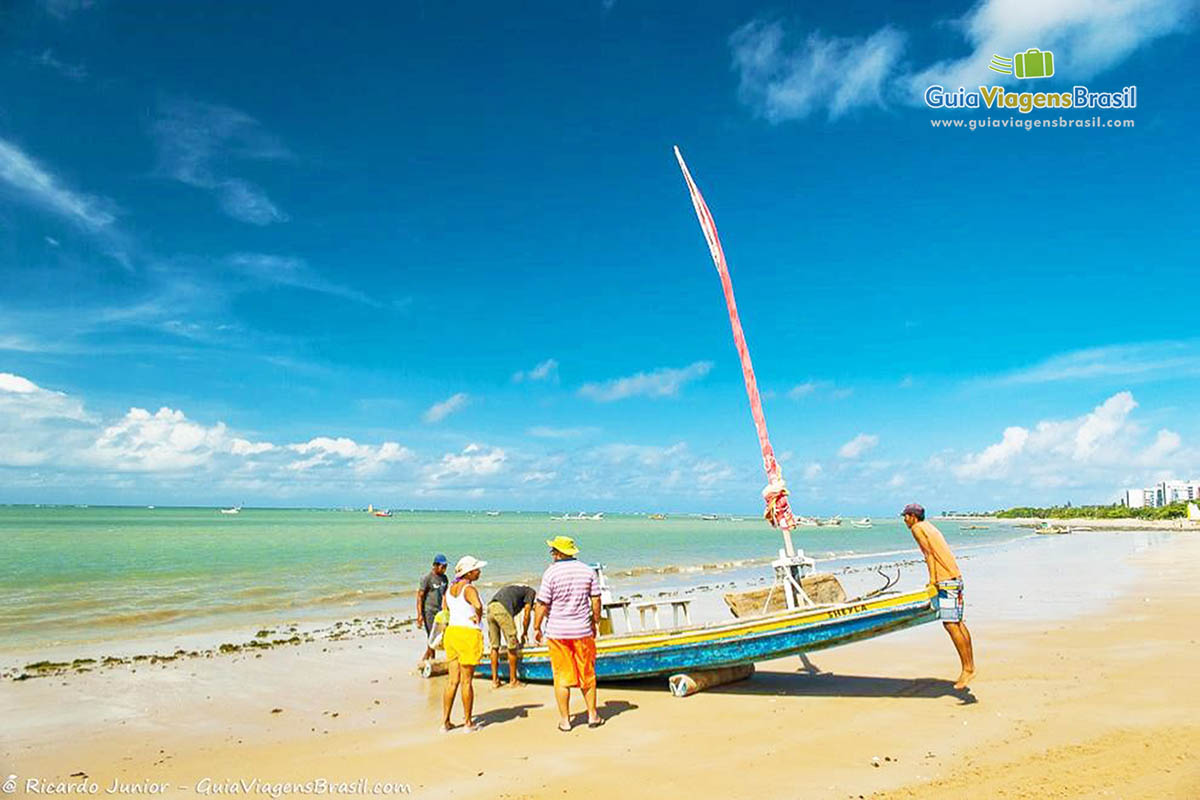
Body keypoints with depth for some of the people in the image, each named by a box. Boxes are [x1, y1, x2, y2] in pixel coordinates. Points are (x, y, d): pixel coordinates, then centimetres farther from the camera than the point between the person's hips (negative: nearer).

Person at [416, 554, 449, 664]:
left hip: (439, 611, 6)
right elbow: (420, 596, -12)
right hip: (428, 611, -6)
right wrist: (419, 615, -18)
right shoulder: (427, 579, -11)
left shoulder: (444, 578, 9)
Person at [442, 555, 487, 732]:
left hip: (452, 632, 7)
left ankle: (445, 721, 16)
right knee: (466, 681, 3)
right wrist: (478, 618, -16)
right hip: (469, 635, -7)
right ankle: (468, 723, 14)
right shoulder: (469, 589, -16)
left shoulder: (450, 588, 9)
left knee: (452, 681, 12)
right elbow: (478, 606, -35)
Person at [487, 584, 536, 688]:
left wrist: (513, 635, 43)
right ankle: (513, 680, 13)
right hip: (502, 609, -7)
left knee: (494, 646, 15)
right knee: (512, 647, 5)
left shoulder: (514, 588, 37)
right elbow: (527, 615, 10)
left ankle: (495, 679, 18)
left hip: (490, 608, 7)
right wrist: (525, 633, 23)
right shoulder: (531, 592, 18)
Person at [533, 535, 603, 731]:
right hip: (582, 630, 3)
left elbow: (542, 604, -9)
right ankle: (592, 716, 20)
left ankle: (565, 720, 13)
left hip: (557, 632, -2)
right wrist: (595, 623, 14)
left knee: (562, 676, 7)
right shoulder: (587, 570, 0)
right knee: (587, 674, 14)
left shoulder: (551, 572, -10)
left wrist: (537, 628, 3)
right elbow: (596, 600, 2)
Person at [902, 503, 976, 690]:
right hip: (955, 577, 10)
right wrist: (934, 580, 17)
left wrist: (932, 580, -13)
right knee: (957, 623, 11)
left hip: (946, 579, -10)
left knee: (950, 624, -8)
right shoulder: (929, 527, 21)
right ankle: (969, 666, 13)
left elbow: (930, 553, -12)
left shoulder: (917, 528, -4)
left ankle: (968, 669, -6)